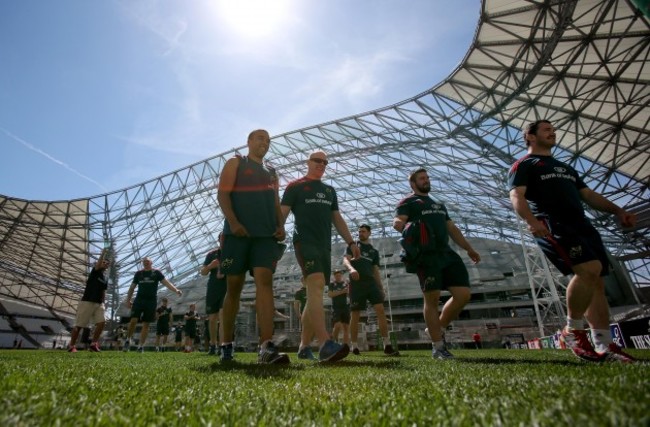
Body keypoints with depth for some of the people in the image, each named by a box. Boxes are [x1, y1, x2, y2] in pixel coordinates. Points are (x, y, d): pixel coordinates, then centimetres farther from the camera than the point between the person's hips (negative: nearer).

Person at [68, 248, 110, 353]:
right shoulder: (95, 272, -2)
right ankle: (71, 346, 15)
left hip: (98, 303, 5)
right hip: (87, 302, -5)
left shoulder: (105, 279, 15)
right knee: (79, 325, 0)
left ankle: (93, 344, 1)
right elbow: (98, 264, -25)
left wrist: (102, 303, 12)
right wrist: (103, 253, -31)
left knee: (102, 322, -9)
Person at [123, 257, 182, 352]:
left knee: (146, 324, 3)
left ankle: (141, 346, 11)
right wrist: (128, 300, 10)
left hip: (151, 301, -1)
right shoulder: (138, 273, 9)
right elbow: (132, 287, 16)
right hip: (139, 300, 1)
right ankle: (128, 340, 13)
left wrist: (176, 290, -23)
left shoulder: (156, 272, 1)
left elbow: (166, 282, -8)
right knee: (133, 320, -12)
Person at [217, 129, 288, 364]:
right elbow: (223, 194, -1)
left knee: (265, 282, -14)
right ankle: (226, 346, 14)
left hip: (266, 235, 3)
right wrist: (233, 221, -17)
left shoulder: (272, 172, 25)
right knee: (234, 288, 2)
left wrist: (280, 225, 1)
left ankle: (266, 347, -20)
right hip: (238, 233, -3)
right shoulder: (235, 163, 12)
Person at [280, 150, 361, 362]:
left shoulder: (329, 190, 23)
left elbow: (337, 219, 22)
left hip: (325, 245, 6)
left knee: (315, 293, 6)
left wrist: (351, 242, 13)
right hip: (305, 242, -6)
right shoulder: (295, 186, 7)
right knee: (316, 286, -25)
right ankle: (325, 344, -35)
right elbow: (282, 214, 0)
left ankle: (304, 345, 15)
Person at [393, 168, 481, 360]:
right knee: (432, 299, -7)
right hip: (427, 255, -7)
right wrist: (406, 227, -33)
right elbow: (397, 222, -9)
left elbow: (452, 228, 30)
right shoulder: (408, 202, 8)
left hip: (447, 253, 7)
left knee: (463, 294, -2)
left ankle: (437, 329, 17)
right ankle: (438, 346, 5)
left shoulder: (439, 205, 31)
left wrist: (469, 249, 22)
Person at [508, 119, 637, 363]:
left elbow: (587, 194, 30)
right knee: (590, 269, -25)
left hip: (582, 225, 8)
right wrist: (531, 220, -28)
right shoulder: (524, 165, 7)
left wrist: (616, 210, 13)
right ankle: (573, 330, -9)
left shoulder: (565, 167, 33)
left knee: (597, 283, 1)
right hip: (552, 226, -8)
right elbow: (516, 196, -9)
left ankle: (605, 347, 5)